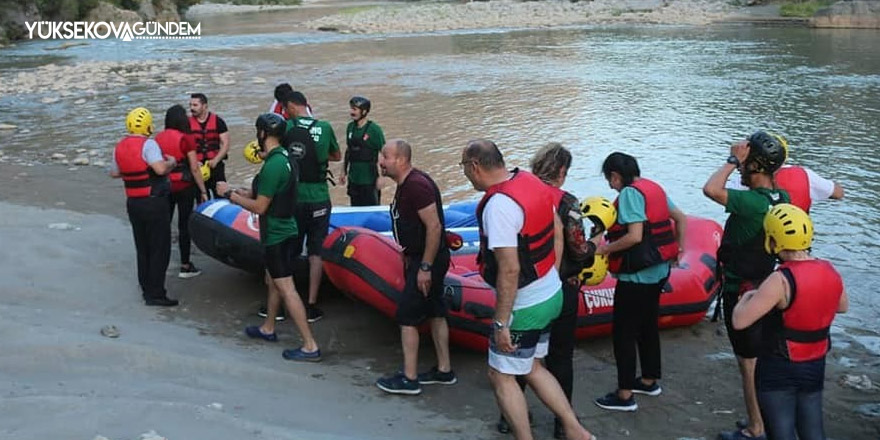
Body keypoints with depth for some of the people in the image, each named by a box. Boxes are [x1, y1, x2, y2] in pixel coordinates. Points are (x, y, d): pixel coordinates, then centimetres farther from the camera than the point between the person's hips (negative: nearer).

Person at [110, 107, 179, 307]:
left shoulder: (119, 147, 7)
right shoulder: (148, 144, -17)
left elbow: (114, 173, 17)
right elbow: (161, 169, -29)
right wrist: (171, 162, -10)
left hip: (133, 203, 7)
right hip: (154, 202, -7)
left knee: (142, 249, 17)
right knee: (159, 249, 1)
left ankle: (146, 289, 24)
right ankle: (155, 294, 1)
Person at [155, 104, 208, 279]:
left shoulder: (158, 138, 1)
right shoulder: (186, 139, -12)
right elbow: (194, 169, -11)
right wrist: (203, 191, -4)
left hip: (164, 186, 4)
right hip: (184, 186, -4)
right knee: (184, 225, 4)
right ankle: (185, 266, 10)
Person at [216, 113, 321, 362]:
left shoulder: (273, 166, -23)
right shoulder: (286, 158, 7)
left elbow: (259, 207, -20)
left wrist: (230, 194, -9)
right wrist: (243, 193, 15)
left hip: (276, 235, -10)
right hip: (284, 230, 10)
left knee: (286, 288, -7)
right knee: (272, 281, 23)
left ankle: (310, 346, -7)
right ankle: (268, 329, 40)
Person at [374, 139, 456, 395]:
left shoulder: (416, 186, -22)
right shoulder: (406, 184, 10)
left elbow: (434, 227, -25)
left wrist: (425, 267, -23)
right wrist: (410, 259, 20)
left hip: (428, 260, -10)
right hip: (420, 258, 10)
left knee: (407, 316, -5)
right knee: (435, 313, 16)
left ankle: (409, 379, 3)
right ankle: (444, 371, 26)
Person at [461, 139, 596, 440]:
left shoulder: (498, 205, -26)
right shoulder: (531, 181, 1)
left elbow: (509, 271, -28)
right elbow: (557, 233, 11)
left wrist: (501, 323, -22)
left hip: (525, 306, -9)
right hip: (552, 294, 9)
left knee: (501, 377, 7)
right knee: (530, 368, 23)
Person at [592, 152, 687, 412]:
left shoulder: (629, 193, -17)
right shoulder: (653, 188, 9)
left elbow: (635, 236, -25)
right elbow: (680, 218, 13)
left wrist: (607, 249, -13)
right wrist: (678, 247, 18)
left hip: (636, 276, -9)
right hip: (659, 271, 9)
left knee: (623, 332, 0)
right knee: (648, 325, 21)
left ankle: (625, 396, 4)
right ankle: (649, 381, 34)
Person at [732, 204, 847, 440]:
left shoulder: (781, 280, -26)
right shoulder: (830, 272, -4)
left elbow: (739, 321, -27)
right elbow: (842, 306, 18)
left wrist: (746, 297, -9)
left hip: (778, 370, -6)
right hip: (816, 367, 6)